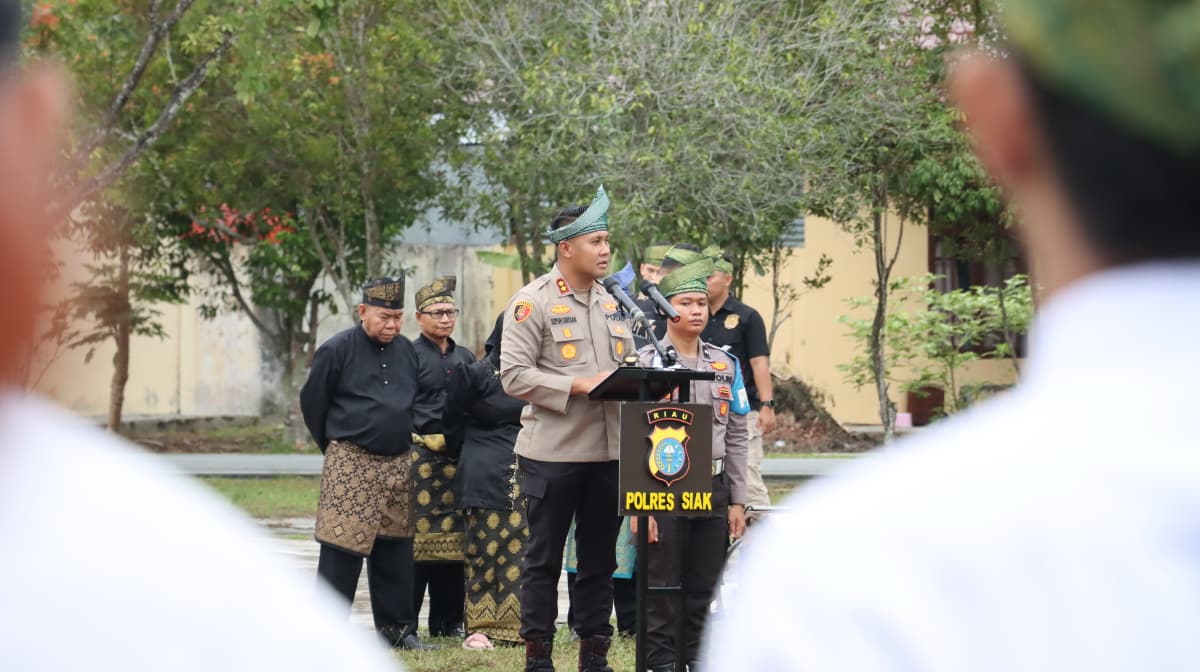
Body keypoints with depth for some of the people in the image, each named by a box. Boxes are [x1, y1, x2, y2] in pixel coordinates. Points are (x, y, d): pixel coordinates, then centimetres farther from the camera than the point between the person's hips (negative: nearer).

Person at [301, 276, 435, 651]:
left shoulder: (408, 353, 10)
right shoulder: (337, 350, -7)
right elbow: (312, 402, 1)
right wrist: (335, 447, 9)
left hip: (398, 464, 6)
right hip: (351, 465, -6)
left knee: (395, 548, 9)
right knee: (342, 549, -7)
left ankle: (397, 627, 16)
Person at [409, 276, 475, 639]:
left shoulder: (465, 358, 17)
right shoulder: (410, 356, 0)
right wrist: (405, 452, -10)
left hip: (458, 457, 6)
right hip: (420, 455, -5)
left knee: (454, 536, 5)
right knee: (416, 534, -7)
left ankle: (449, 620, 13)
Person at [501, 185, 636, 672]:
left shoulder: (610, 302, 13)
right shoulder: (532, 302, -7)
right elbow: (514, 375, -14)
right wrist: (578, 385, -20)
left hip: (608, 451, 6)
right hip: (552, 453, -6)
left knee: (599, 559, 10)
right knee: (544, 558, 3)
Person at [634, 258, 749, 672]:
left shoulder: (725, 364, 10)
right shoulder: (645, 363, -4)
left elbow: (737, 436, 12)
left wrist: (737, 501, 8)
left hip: (713, 487, 4)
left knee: (704, 587, 9)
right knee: (662, 587, -1)